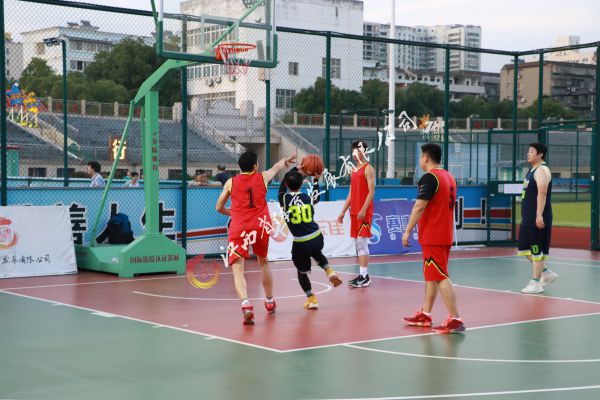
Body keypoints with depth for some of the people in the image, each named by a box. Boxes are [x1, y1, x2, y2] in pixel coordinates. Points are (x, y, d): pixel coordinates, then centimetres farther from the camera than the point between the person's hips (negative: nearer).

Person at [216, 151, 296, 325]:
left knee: (237, 269, -7)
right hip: (260, 225, 2)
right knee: (263, 262, 25)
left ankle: (246, 304, -31)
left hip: (238, 228, -2)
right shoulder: (263, 177, 11)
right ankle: (270, 302, 37)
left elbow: (219, 207, 18)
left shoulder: (231, 182, 10)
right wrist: (286, 160, 55)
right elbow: (277, 166, 34)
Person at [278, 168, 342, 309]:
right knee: (316, 253, 37)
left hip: (300, 243, -3)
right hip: (317, 238, 3)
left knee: (302, 271, 17)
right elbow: (316, 198, 29)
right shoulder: (307, 198, 3)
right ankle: (329, 270, 14)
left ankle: (311, 298, 17)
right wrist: (316, 180, 37)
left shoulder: (283, 198, -5)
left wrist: (295, 170, 30)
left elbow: (283, 184, 18)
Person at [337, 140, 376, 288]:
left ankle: (364, 276, -9)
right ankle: (362, 275, 12)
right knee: (358, 243, 8)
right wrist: (343, 211, 17)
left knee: (362, 242, -10)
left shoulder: (368, 168, -7)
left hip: (364, 213, -8)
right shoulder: (354, 170, 18)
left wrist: (363, 210, -23)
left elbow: (371, 191, -15)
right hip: (354, 212, 8)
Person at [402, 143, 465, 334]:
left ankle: (455, 320, -11)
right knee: (431, 276, 16)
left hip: (432, 237, -9)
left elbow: (420, 206, -21)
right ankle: (425, 315, 24)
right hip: (445, 235, 9)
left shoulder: (429, 177, -15)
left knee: (440, 277, -8)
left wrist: (407, 231, -18)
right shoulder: (449, 177, 12)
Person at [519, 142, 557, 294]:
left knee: (537, 250, -3)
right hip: (527, 218, 10)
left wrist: (539, 215, -29)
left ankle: (536, 283, 2)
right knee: (526, 249, 13)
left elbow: (542, 193, -22)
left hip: (538, 219, -10)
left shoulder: (542, 170, -12)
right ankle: (546, 273, 23)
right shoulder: (531, 170, 18)